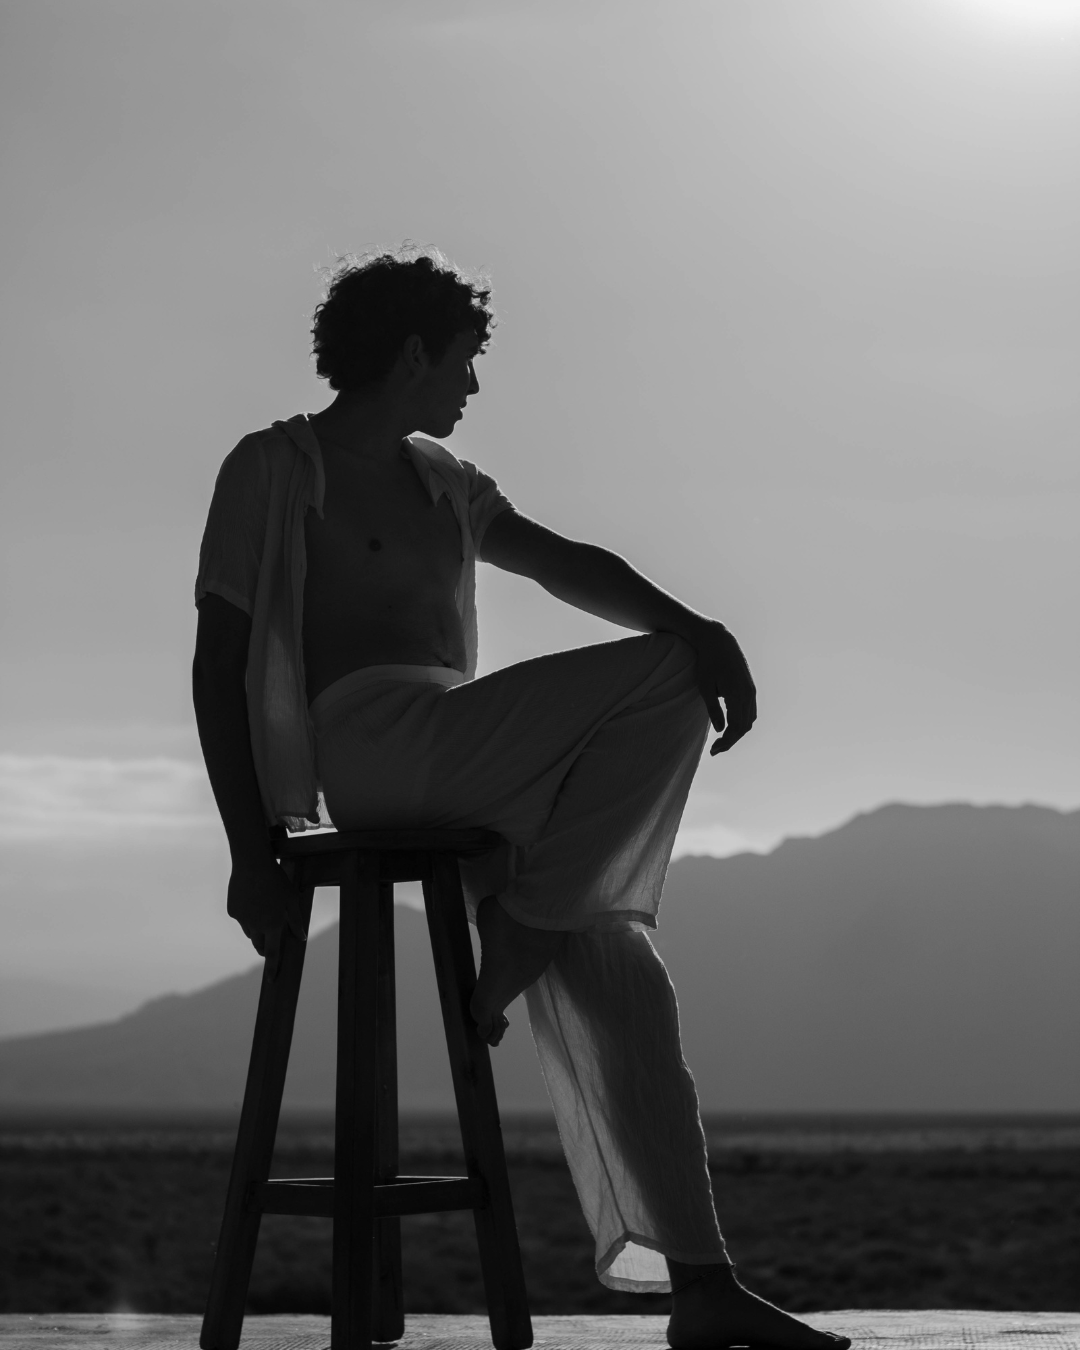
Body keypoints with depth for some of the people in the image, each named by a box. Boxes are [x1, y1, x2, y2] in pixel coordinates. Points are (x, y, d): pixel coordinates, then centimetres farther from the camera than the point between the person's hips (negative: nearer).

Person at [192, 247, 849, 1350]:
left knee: (617, 984, -6)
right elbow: (219, 661, 0)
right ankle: (522, 928, -14)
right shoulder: (277, 469, 4)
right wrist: (250, 851, -10)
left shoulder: (434, 478, 26)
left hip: (456, 779, 7)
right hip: (368, 741, -7)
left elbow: (558, 563, 15)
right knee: (660, 684, -18)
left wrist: (692, 624, -6)